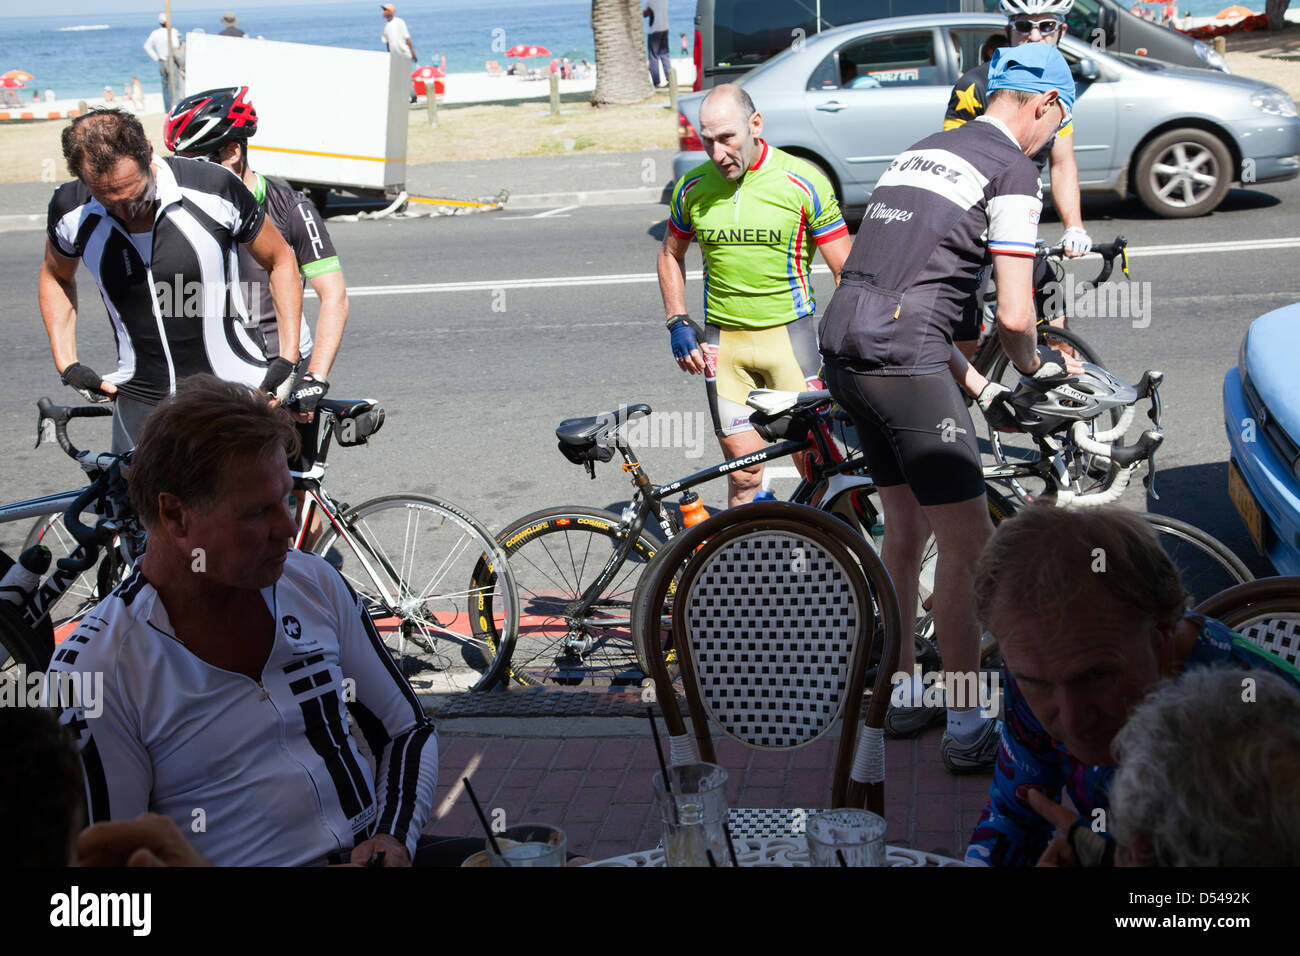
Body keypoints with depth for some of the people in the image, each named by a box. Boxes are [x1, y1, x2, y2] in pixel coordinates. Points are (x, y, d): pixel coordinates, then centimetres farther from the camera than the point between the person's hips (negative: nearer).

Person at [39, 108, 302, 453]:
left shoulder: (213, 190, -15)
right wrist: (67, 366, 8)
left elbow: (281, 261, 0)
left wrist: (288, 360, -4)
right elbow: (56, 276, 16)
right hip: (140, 401, 2)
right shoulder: (70, 212, -8)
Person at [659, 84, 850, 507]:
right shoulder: (692, 188, 3)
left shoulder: (804, 182, -7)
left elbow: (847, 270, -4)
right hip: (722, 341, 2)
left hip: (788, 331, -2)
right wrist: (678, 323, 8)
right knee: (744, 472, 2)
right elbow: (670, 254, 20)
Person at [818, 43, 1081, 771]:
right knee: (969, 546, 0)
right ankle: (968, 730, 6)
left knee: (906, 531, 21)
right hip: (903, 363, -9)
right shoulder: (1013, 169, -3)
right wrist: (1036, 366, 13)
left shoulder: (920, 153, 23)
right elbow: (1014, 316, -10)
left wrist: (979, 386, 25)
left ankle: (903, 693, 32)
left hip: (844, 349, 9)